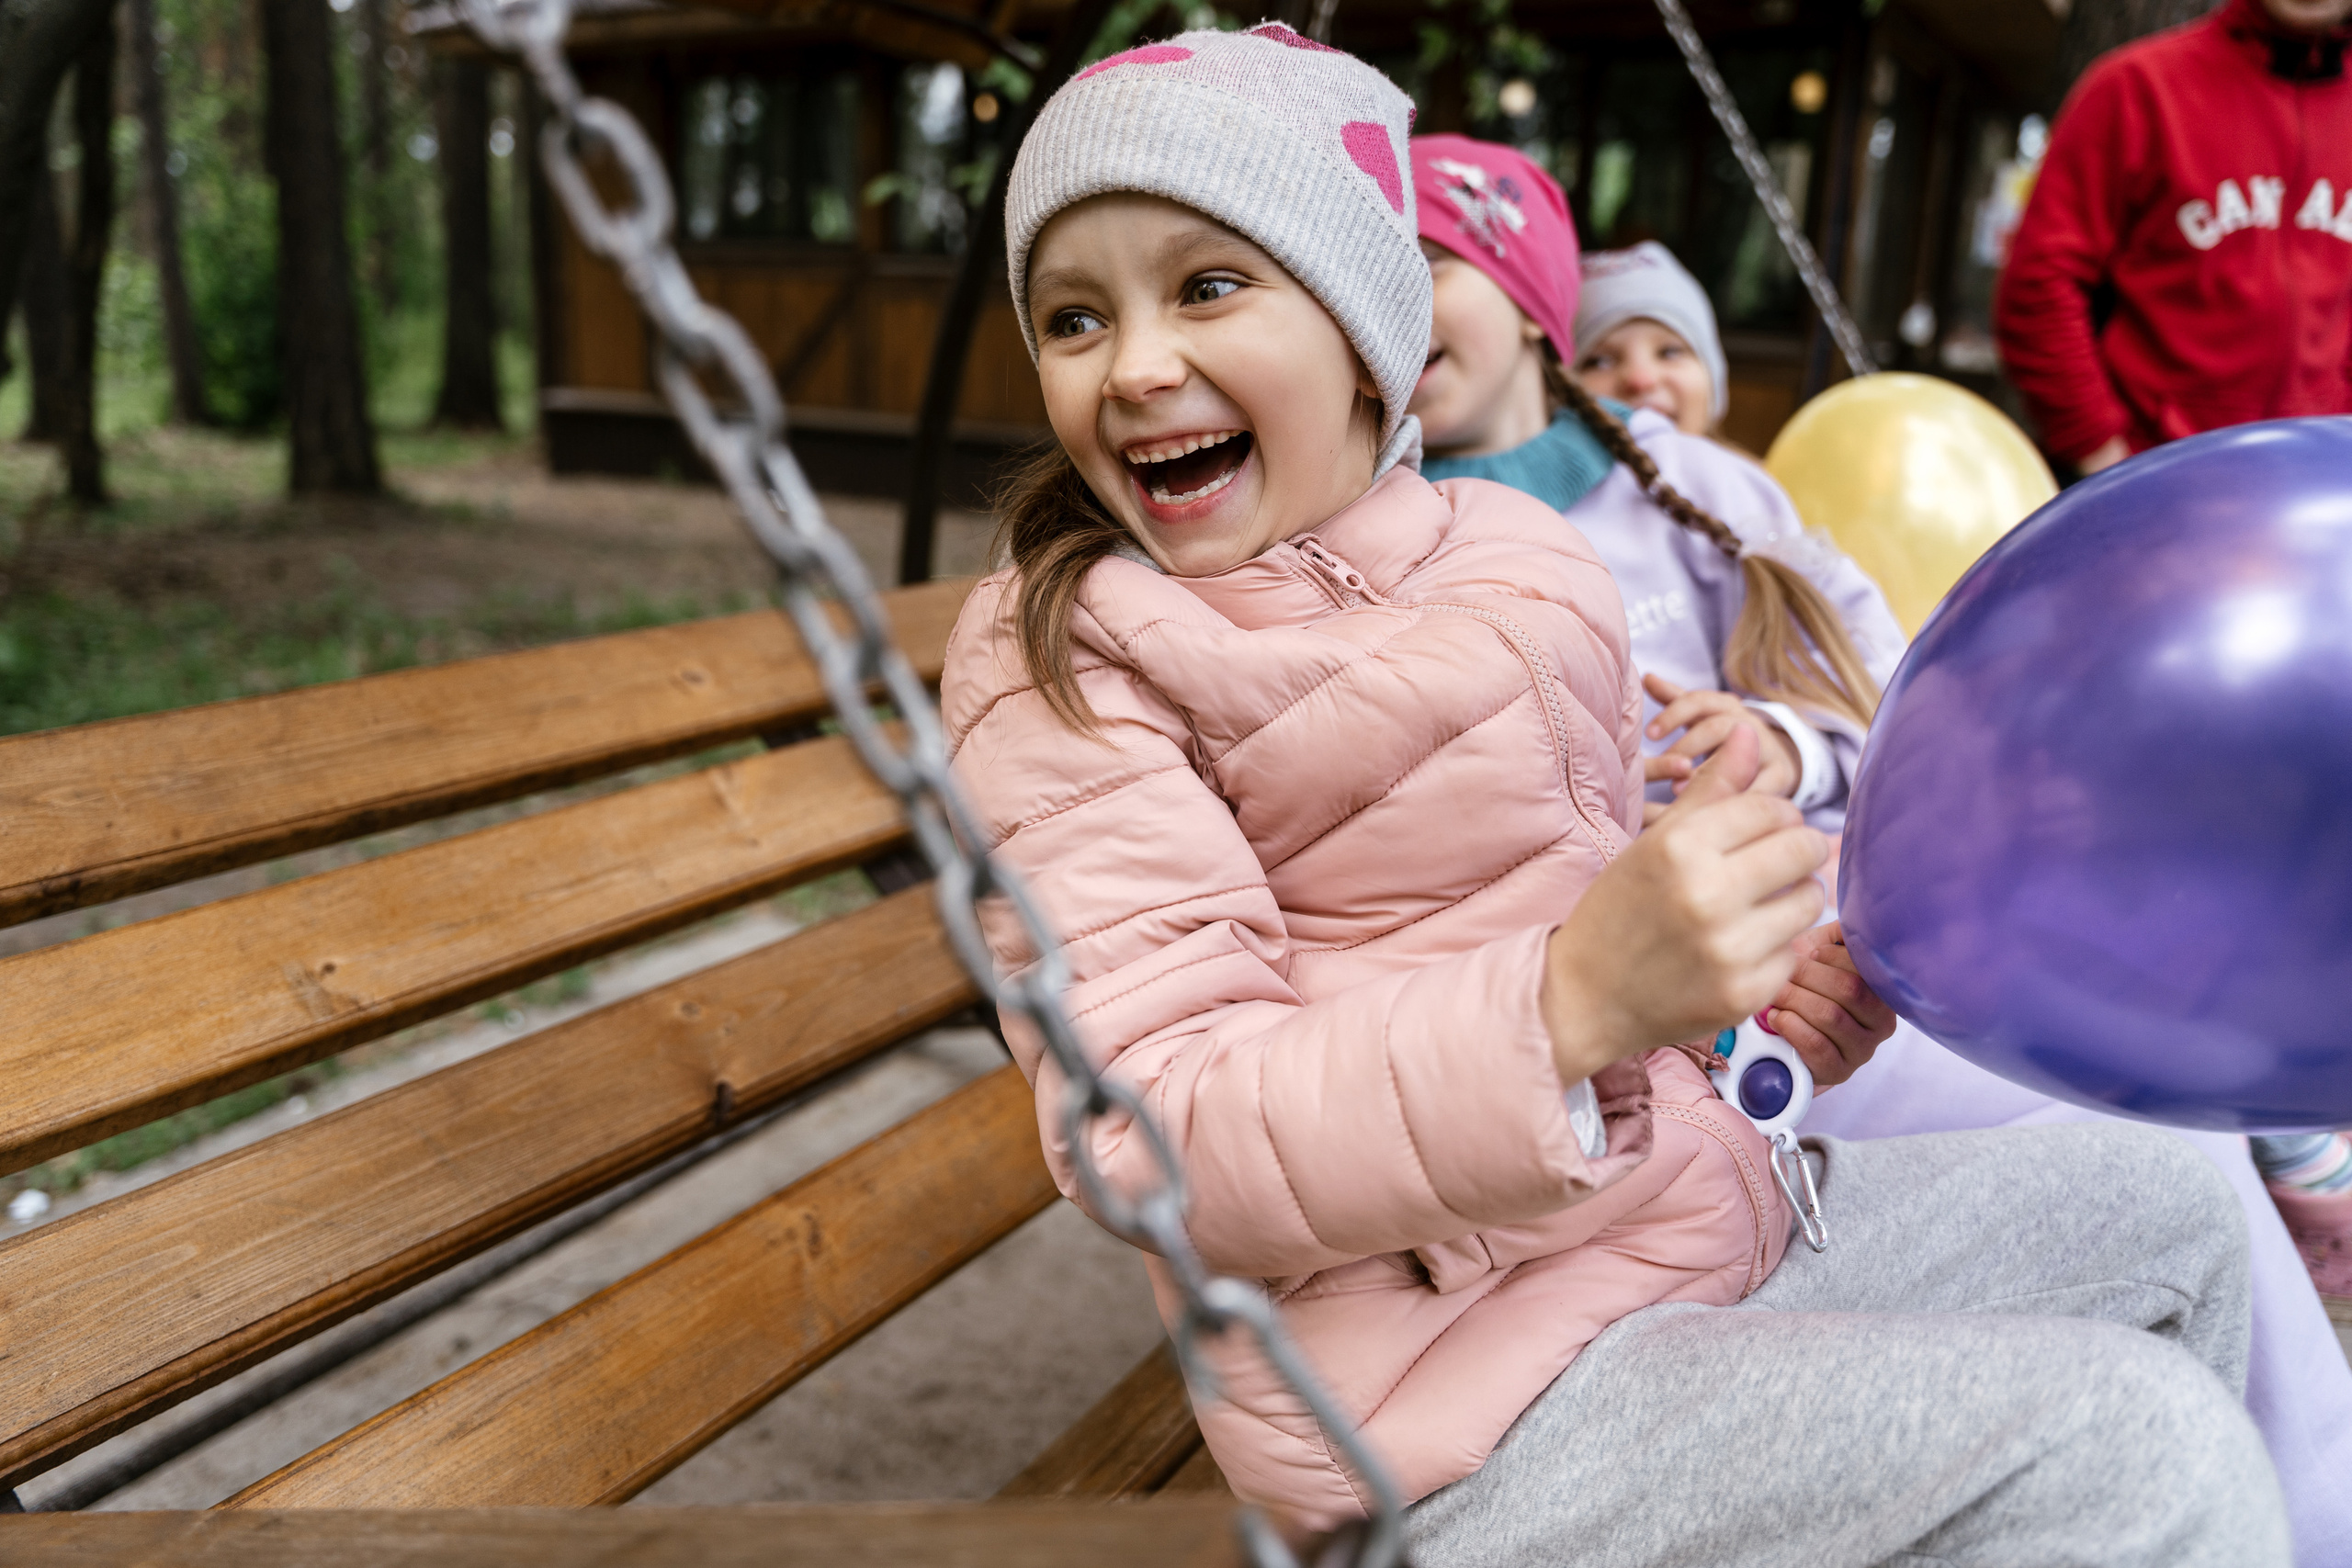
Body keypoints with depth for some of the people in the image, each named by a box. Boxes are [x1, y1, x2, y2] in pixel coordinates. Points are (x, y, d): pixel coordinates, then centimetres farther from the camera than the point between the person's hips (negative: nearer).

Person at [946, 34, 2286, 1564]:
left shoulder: (1519, 556, 6)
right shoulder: (1061, 667, -13)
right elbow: (1151, 1137, -24)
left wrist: (1786, 968, 0)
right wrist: (1573, 1001, -36)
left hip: (1707, 1208, 7)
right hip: (1466, 1399, -7)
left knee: (2162, 1197, 17)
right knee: (2137, 1444, -17)